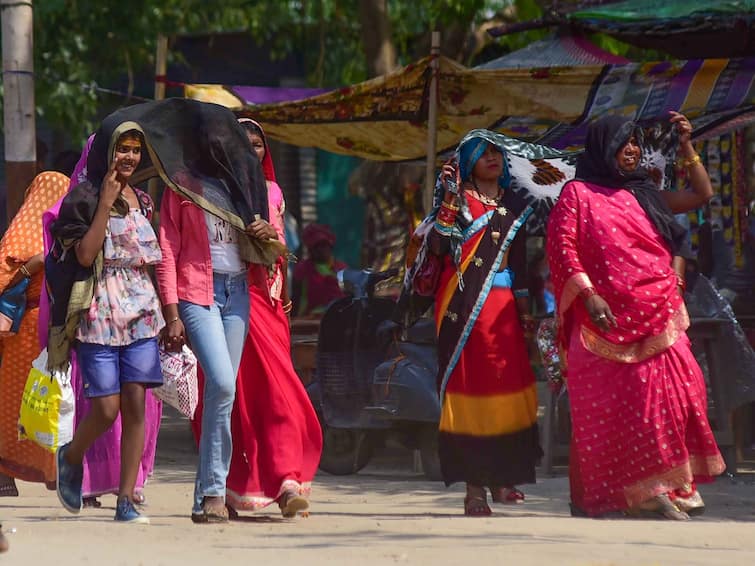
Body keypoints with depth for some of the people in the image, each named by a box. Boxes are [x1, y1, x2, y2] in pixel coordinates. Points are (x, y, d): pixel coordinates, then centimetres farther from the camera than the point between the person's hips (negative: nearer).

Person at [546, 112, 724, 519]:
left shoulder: (644, 195, 21)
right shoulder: (578, 195, 6)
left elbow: (701, 195, 29)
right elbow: (562, 246, -4)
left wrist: (686, 147, 19)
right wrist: (588, 294, -16)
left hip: (656, 317, 5)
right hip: (608, 318, -5)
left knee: (668, 394, -6)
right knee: (607, 404, -7)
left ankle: (670, 486, -5)